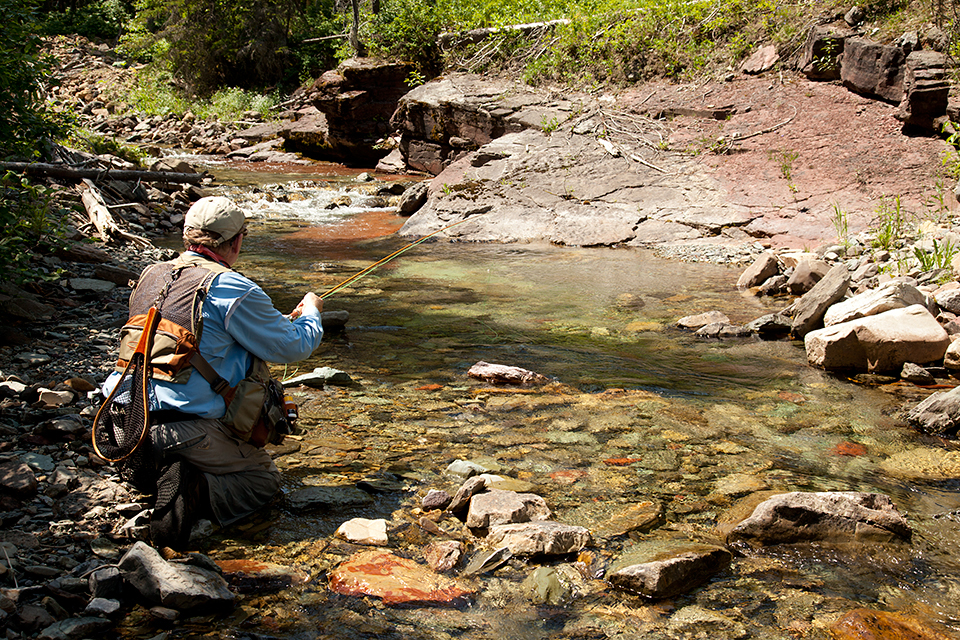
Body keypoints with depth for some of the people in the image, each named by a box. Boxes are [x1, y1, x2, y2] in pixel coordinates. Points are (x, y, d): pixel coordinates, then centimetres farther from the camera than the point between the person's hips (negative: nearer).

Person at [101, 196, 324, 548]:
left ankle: (149, 470, 5)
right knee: (264, 478, 12)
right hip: (191, 431, -8)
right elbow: (292, 347, -7)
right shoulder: (230, 288, -15)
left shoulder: (151, 276, 10)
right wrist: (311, 312, 17)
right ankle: (194, 494, -15)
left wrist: (282, 320, 33)